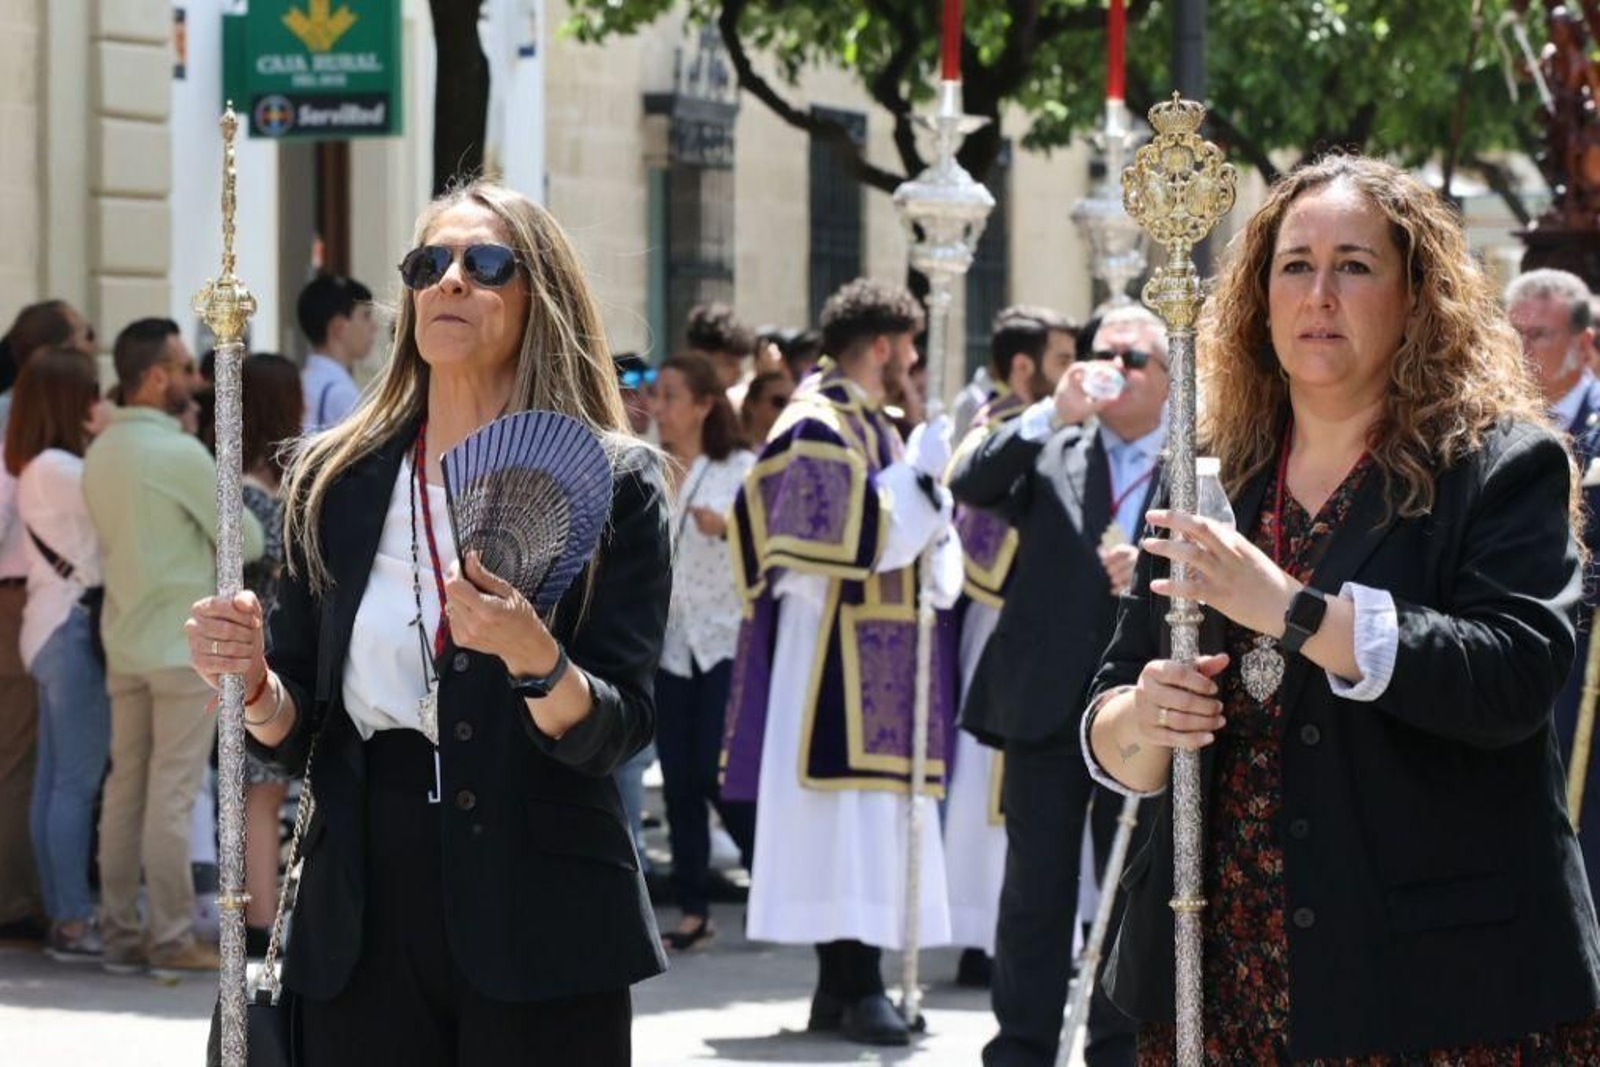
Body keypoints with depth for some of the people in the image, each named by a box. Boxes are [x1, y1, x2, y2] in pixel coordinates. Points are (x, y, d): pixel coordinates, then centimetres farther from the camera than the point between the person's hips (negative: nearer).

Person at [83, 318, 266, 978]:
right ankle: (170, 938, -2)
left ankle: (120, 932, 12)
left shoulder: (101, 453, 9)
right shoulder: (180, 454, -15)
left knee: (125, 786, 9)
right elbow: (248, 541, -10)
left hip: (124, 643, 7)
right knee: (172, 793, -4)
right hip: (184, 644, -7)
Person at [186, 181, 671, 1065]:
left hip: (539, 933, -2)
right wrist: (254, 683, -12)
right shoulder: (334, 484, 7)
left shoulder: (612, 486, -2)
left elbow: (616, 733, -9)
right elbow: (295, 731, 9)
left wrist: (532, 657, -28)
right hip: (363, 927, 3)